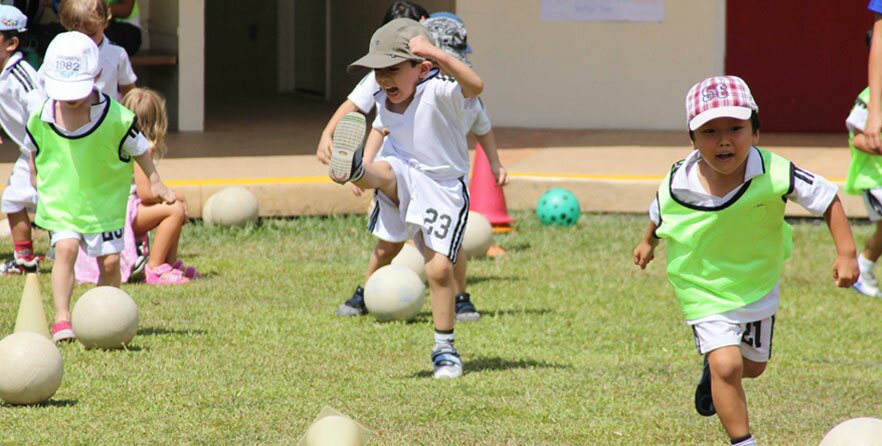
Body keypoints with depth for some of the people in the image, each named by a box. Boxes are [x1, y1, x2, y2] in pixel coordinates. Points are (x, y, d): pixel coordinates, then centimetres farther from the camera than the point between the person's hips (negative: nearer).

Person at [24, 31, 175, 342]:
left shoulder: (116, 117, -14)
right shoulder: (40, 118, -8)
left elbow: (138, 148, 2)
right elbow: (34, 152, 12)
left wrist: (154, 181, 9)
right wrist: (38, 185, 21)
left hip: (104, 200, 0)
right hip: (60, 199, 0)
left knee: (110, 260, 0)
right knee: (65, 248, -20)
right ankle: (61, 319, -24)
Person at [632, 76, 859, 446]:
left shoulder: (774, 174, -29)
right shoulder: (678, 186, -24)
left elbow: (827, 199, -17)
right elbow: (659, 215, 1)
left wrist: (846, 254, -22)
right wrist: (648, 242, 19)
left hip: (758, 284, 3)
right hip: (705, 289, -3)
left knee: (753, 366, 24)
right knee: (727, 367, -21)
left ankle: (713, 366, 58)